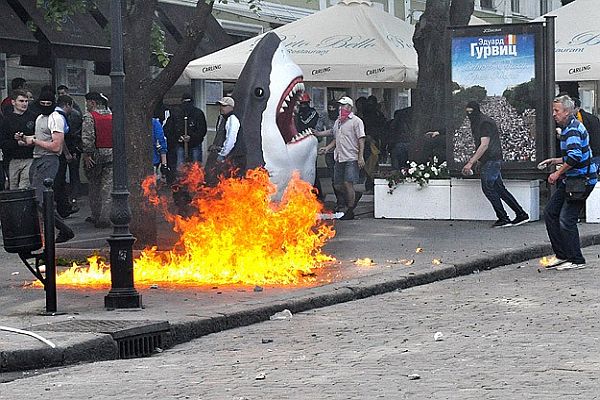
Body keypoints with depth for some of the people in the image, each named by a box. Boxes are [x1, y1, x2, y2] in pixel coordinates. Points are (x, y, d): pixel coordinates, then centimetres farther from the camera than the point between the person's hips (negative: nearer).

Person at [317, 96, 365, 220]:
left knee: (348, 183, -10)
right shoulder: (337, 122, 18)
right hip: (339, 158, 8)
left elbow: (361, 139, -7)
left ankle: (350, 211, -3)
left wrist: (361, 156, -14)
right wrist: (327, 148, 11)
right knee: (338, 185, 7)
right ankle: (352, 200, 27)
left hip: (351, 158, -8)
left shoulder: (356, 121, -4)